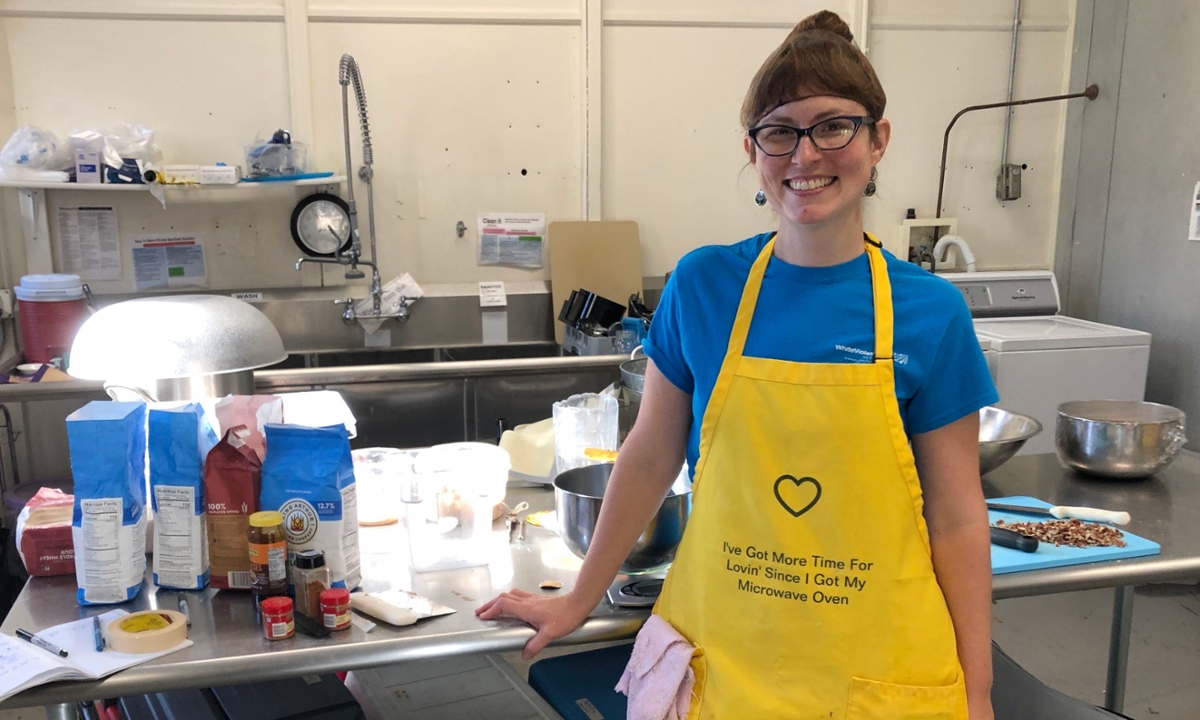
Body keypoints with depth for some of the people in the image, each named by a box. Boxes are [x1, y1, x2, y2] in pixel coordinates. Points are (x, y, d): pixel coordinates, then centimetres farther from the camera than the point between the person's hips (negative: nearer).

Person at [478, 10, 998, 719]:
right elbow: (651, 458, 2)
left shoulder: (931, 312, -8)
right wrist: (580, 599, 7)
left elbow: (956, 518, -3)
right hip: (721, 655, 1)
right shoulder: (702, 285, -6)